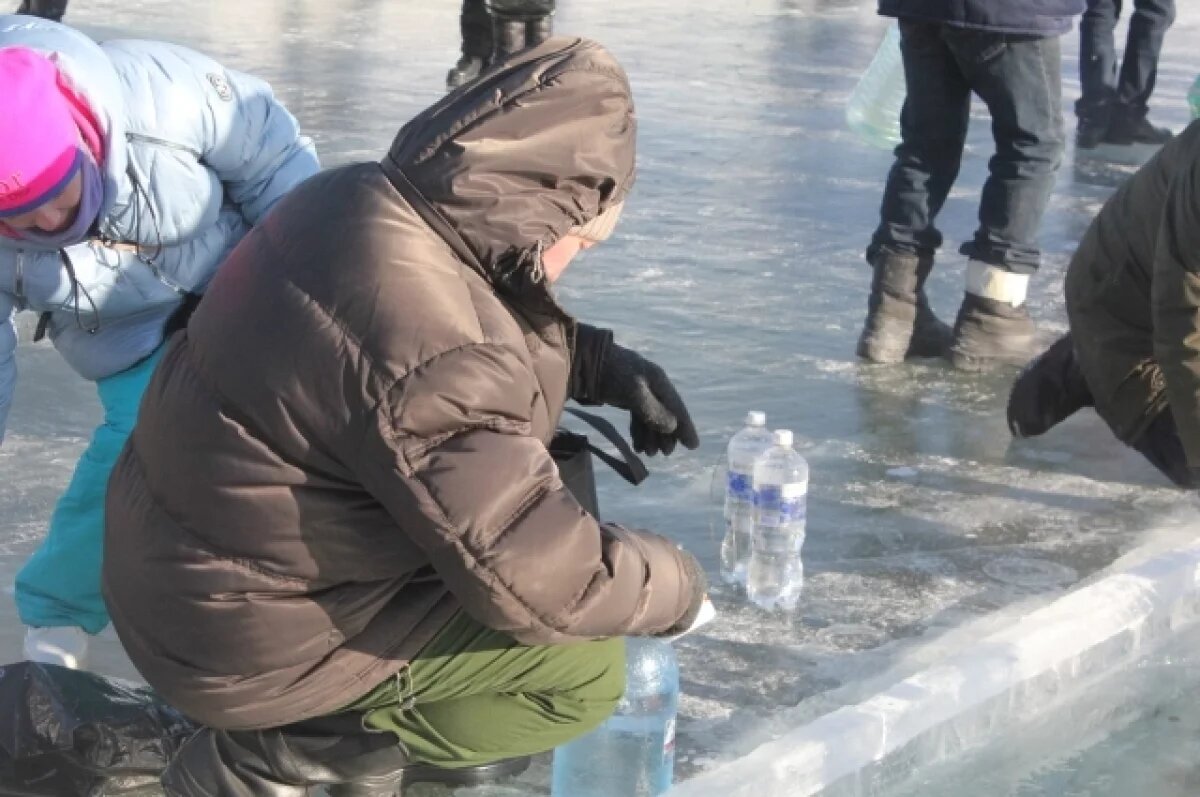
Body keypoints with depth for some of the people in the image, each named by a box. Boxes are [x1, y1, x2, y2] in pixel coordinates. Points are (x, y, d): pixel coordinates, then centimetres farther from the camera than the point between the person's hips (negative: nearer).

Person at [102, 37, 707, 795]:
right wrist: (678, 581, -11)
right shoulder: (435, 361, -33)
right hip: (253, 635, -9)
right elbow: (541, 580, -28)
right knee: (586, 668, -5)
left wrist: (608, 367, 7)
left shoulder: (368, 200, -4)